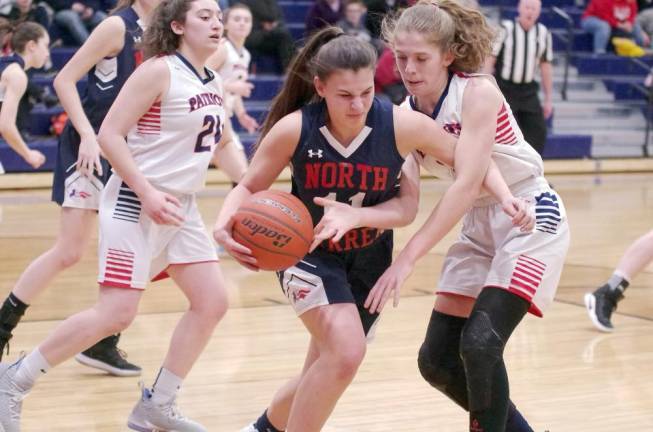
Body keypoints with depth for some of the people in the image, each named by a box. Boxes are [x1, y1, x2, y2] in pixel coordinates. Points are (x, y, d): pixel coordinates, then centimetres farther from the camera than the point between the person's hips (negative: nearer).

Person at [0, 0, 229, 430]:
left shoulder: (215, 85, 10)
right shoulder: (158, 71, -13)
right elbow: (110, 135, -17)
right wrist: (148, 193, -23)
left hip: (180, 207, 8)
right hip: (135, 204, -8)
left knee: (212, 301, 1)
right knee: (117, 313, -12)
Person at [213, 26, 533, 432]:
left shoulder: (401, 124, -22)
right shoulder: (294, 129, -22)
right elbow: (249, 187, -10)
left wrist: (504, 196, -23)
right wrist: (224, 224, -29)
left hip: (370, 258, 3)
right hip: (308, 251, -3)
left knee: (326, 373, 11)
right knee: (346, 352, -27)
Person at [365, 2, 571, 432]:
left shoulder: (478, 92, -20)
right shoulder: (407, 114, -2)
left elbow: (467, 185, -30)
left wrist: (408, 258, -36)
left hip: (530, 217, -7)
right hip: (478, 225, 7)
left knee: (480, 343, -23)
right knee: (437, 361, 4)